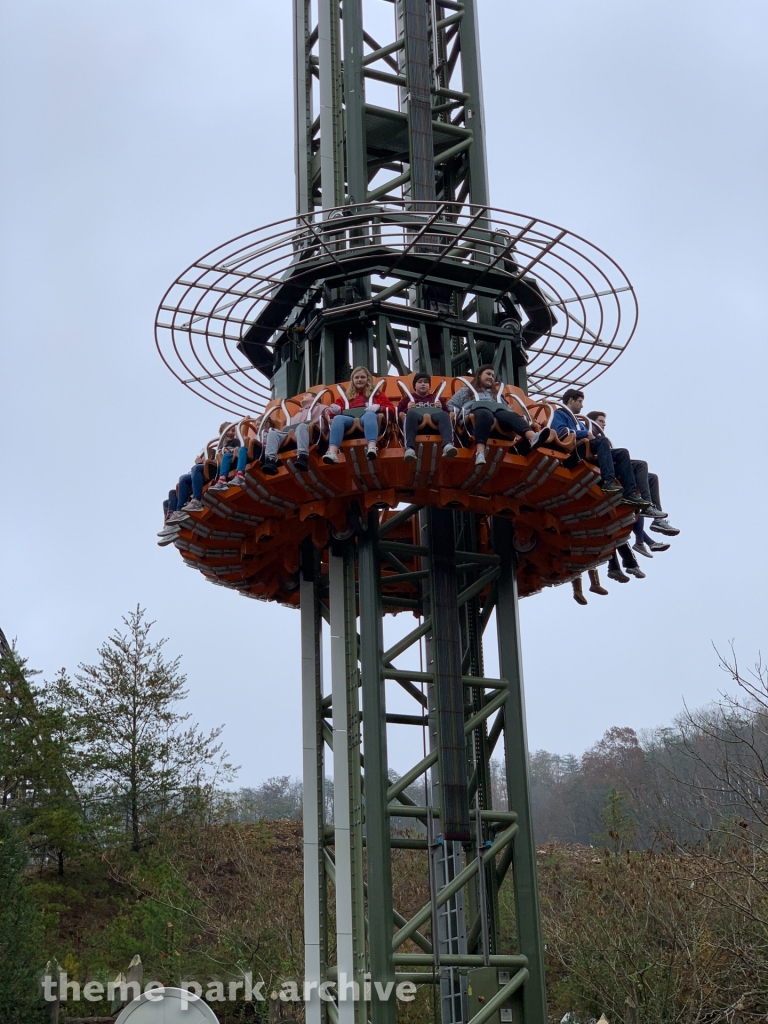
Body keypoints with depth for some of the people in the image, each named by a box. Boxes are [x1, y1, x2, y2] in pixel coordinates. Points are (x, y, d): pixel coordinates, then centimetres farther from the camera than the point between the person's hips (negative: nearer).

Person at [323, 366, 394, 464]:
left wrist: (378, 407, -3)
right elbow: (336, 412, 23)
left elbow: (391, 409, 18)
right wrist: (336, 410, -1)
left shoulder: (376, 393, 31)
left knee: (369, 415, -39)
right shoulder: (347, 395, 34)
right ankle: (332, 453, -58)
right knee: (338, 418, -34)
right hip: (349, 420, 1)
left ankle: (372, 448, -66)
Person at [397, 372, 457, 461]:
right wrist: (407, 409, 2)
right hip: (416, 420, -1)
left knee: (443, 415, -34)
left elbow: (447, 415, 27)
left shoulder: (436, 398, 34)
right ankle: (409, 448, -57)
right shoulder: (408, 398, 31)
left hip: (434, 420, 1)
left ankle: (448, 445, -61)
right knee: (411, 414, -38)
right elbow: (399, 415, 20)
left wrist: (441, 408, 7)